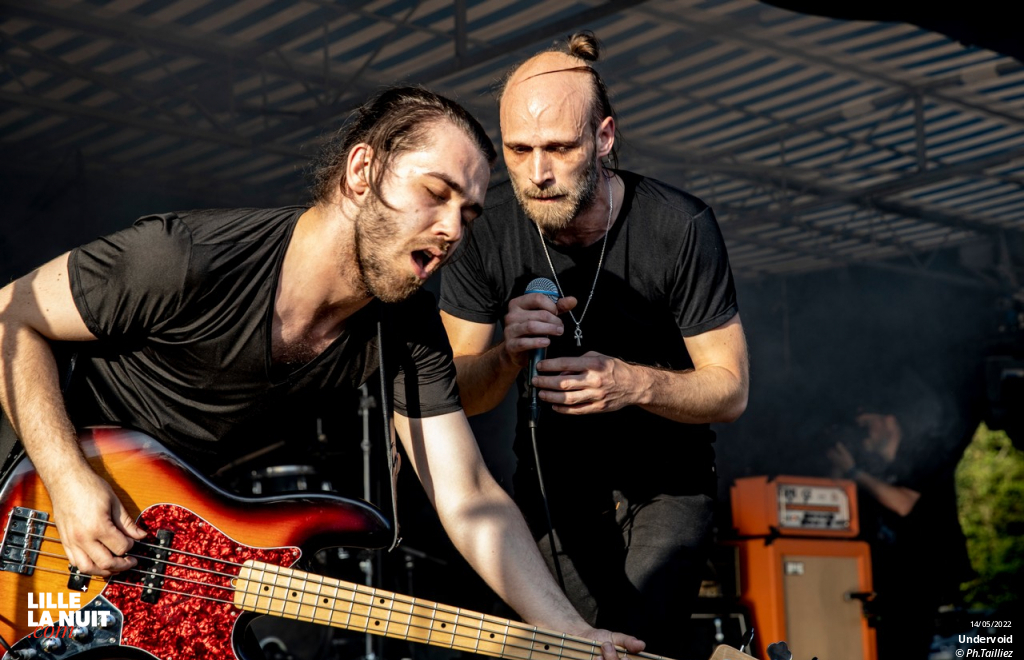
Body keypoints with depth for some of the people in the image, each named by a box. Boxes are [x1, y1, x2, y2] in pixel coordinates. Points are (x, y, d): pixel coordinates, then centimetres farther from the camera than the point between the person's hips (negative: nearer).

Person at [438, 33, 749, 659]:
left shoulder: (680, 227, -22)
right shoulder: (488, 228, -14)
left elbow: (731, 389, -15)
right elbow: (458, 391, -8)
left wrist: (633, 383, -34)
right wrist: (507, 356, -31)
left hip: (667, 483, -2)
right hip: (553, 480, 3)